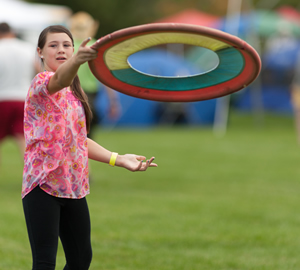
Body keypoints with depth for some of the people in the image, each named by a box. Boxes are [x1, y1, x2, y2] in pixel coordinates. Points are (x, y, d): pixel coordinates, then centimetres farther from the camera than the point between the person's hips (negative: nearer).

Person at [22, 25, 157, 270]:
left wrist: (118, 159, 12)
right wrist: (77, 61, -57)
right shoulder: (41, 83, -10)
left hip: (74, 187, 8)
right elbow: (59, 79, -36)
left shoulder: (74, 93, 16)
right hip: (43, 185, -8)